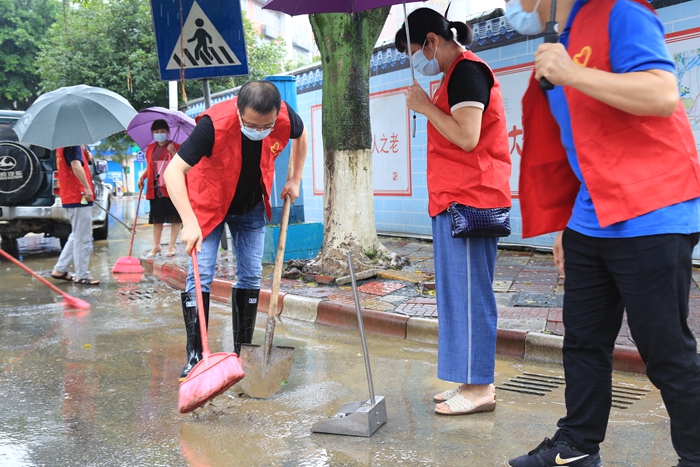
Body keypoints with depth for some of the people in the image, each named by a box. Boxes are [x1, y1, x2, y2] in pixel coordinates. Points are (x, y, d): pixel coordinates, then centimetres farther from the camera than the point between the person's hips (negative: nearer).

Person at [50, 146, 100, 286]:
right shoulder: (72, 144, -14)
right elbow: (76, 166, -27)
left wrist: (86, 157, 7)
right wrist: (87, 188, -26)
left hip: (71, 196, 10)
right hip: (78, 197, -10)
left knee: (77, 236, 19)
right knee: (82, 238, -4)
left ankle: (60, 270, 22)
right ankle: (82, 276, 2)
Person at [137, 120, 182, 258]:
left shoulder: (175, 147, 0)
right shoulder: (150, 148, 12)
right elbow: (149, 166, 20)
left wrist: (173, 153, -19)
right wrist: (142, 176, 5)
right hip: (155, 187, 4)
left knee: (175, 217, 0)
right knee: (157, 217, 9)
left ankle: (172, 245, 8)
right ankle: (156, 246, 16)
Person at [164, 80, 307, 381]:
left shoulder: (285, 118, -24)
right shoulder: (214, 123, -36)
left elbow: (300, 135, 3)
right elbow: (174, 171, -35)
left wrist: (295, 180, 1)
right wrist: (189, 222, -43)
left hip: (251, 207, 4)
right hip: (208, 203, -3)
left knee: (251, 276, 4)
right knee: (200, 276, -10)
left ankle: (242, 351, 16)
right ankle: (195, 356, 0)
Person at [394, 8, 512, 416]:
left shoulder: (466, 70, -9)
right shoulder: (460, 72, 23)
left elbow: (467, 138, -19)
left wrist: (425, 106, -11)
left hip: (468, 201, -11)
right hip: (458, 201, 11)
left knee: (469, 294, -7)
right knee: (460, 293, 11)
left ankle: (479, 388, 0)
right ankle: (474, 382, 19)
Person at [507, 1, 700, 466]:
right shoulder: (556, 52, 18)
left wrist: (572, 74, -21)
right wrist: (566, 224, 22)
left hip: (650, 218, -8)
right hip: (592, 225, 8)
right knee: (583, 342, 13)